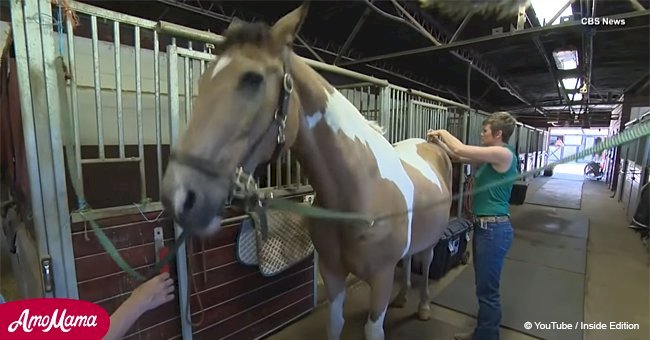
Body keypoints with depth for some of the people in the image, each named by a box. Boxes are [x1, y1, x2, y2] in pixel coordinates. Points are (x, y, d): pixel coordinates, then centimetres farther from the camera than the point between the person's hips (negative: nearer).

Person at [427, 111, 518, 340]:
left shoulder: (504, 154, -16)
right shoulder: (491, 157, 10)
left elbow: (461, 150, -20)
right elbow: (459, 157, 16)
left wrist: (443, 132, -3)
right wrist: (439, 141, 10)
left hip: (494, 229, -10)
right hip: (484, 227, 10)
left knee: (488, 290, 5)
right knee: (484, 286, 20)